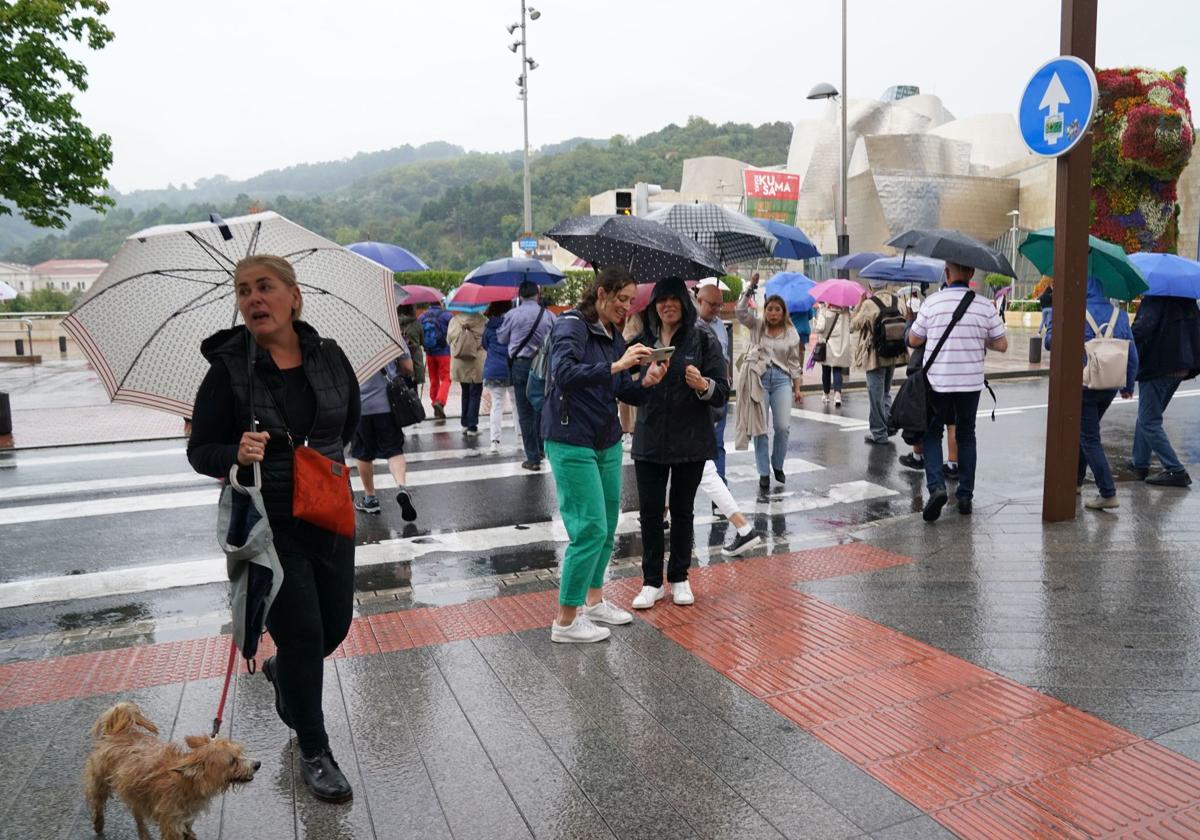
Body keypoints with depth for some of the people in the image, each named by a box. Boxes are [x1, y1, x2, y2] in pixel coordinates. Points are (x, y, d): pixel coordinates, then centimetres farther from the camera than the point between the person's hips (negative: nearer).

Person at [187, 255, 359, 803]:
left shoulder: (330, 357, -1)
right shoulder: (229, 368, -10)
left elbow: (352, 423, 17)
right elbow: (199, 451, -7)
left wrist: (328, 455, 6)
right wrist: (236, 455, -25)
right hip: (268, 525, -4)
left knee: (336, 624, 14)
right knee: (301, 633, -2)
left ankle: (282, 672, 50)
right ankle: (314, 752, 20)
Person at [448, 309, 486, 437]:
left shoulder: (454, 320, -1)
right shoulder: (482, 321, -13)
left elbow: (448, 340, 4)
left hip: (458, 363, 4)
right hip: (476, 363, -4)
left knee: (465, 393, 19)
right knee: (475, 394, 5)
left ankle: (465, 424, 21)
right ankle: (472, 427, 2)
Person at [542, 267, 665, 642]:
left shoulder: (615, 337, 13)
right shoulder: (571, 326, -11)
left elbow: (625, 393, 13)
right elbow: (564, 373, -28)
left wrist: (646, 382, -8)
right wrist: (617, 366, -30)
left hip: (607, 442, 8)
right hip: (572, 442, -8)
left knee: (608, 525, 13)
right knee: (590, 529, -8)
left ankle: (594, 601, 31)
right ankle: (565, 621, 5)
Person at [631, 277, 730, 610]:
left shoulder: (703, 339, -2)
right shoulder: (643, 339, 3)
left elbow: (723, 392, -5)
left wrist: (703, 385, -27)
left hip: (691, 441, -1)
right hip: (649, 441, 1)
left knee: (682, 510, 11)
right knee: (650, 511, 3)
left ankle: (679, 578, 25)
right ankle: (652, 582, 17)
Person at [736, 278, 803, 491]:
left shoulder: (791, 333, 8)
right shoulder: (756, 326, 6)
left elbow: (795, 362, 10)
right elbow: (740, 312, -9)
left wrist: (798, 388, 8)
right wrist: (750, 289, -12)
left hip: (782, 379, 1)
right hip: (759, 378, -1)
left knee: (782, 426, -6)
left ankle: (778, 465, 18)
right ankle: (764, 472, 8)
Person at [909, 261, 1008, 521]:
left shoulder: (932, 302, -8)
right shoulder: (984, 306, -3)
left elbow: (914, 340, 0)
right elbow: (1002, 345, 0)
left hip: (937, 382, -2)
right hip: (971, 383, 2)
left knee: (932, 434, 10)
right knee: (966, 435, 16)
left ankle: (936, 486, -10)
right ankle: (965, 495, 19)